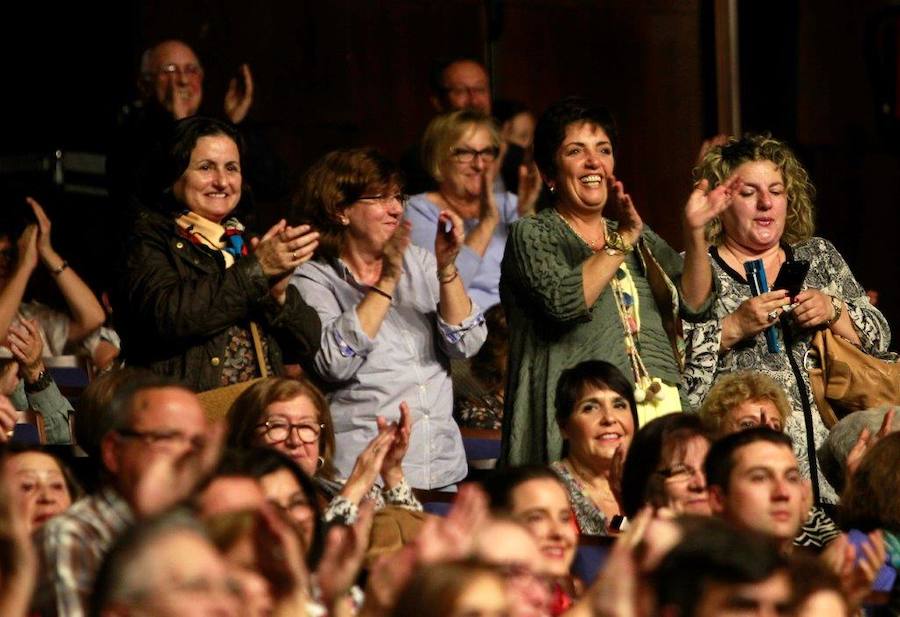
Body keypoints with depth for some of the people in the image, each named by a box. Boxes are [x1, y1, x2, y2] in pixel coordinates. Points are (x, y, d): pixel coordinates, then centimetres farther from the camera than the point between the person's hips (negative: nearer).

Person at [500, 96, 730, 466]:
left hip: (659, 408, 5)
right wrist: (622, 241, -16)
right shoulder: (533, 235, 5)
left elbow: (695, 304, 9)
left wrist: (694, 231, -4)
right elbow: (563, 302, -14)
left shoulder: (641, 239, 21)